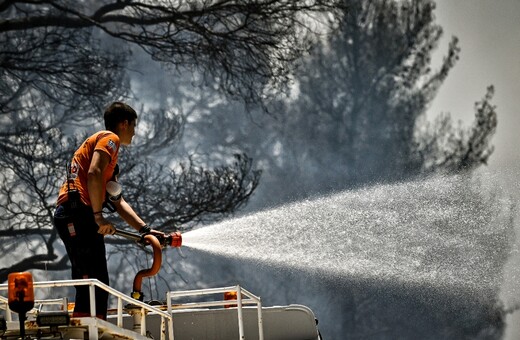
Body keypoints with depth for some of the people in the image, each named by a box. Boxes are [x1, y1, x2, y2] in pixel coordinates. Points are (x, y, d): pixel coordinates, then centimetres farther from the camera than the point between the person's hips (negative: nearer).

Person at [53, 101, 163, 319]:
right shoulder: (109, 138, 1)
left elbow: (118, 202, 28)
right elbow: (93, 174, -17)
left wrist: (145, 229, 20)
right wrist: (98, 216, -16)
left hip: (67, 217, 10)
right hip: (78, 212, -10)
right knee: (94, 281, -18)